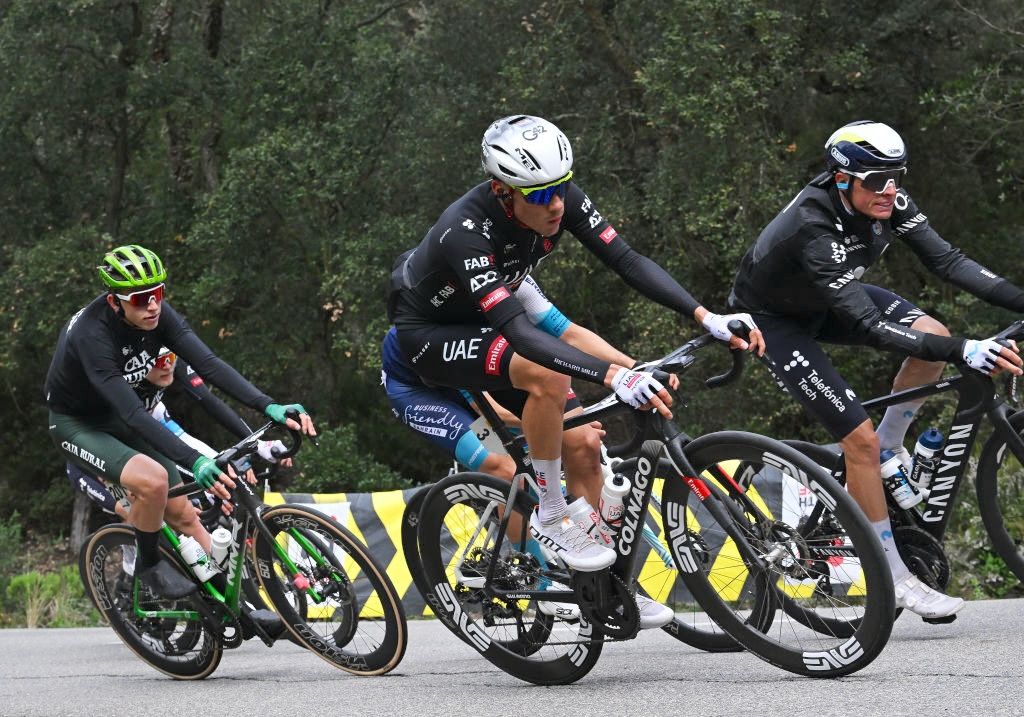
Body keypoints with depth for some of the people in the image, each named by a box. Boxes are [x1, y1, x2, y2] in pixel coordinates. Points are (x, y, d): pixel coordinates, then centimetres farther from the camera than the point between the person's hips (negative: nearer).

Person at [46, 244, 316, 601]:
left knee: (182, 514, 0)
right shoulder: (92, 334, -36)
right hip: (76, 424, -6)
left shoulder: (158, 314, -18)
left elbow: (208, 364, -25)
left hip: (115, 420, 6)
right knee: (154, 480, -29)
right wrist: (194, 461, -52)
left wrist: (269, 406, -39)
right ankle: (149, 566, -4)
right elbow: (133, 414, -42)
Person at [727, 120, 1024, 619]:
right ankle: (894, 578, -5)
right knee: (860, 439, -16)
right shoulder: (814, 227, -39)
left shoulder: (886, 200, -19)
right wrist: (963, 352, -50)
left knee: (931, 333, -16)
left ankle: (890, 450, 7)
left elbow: (946, 260, -19)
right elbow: (870, 328, -43)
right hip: (775, 320, -7)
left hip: (824, 299, 7)